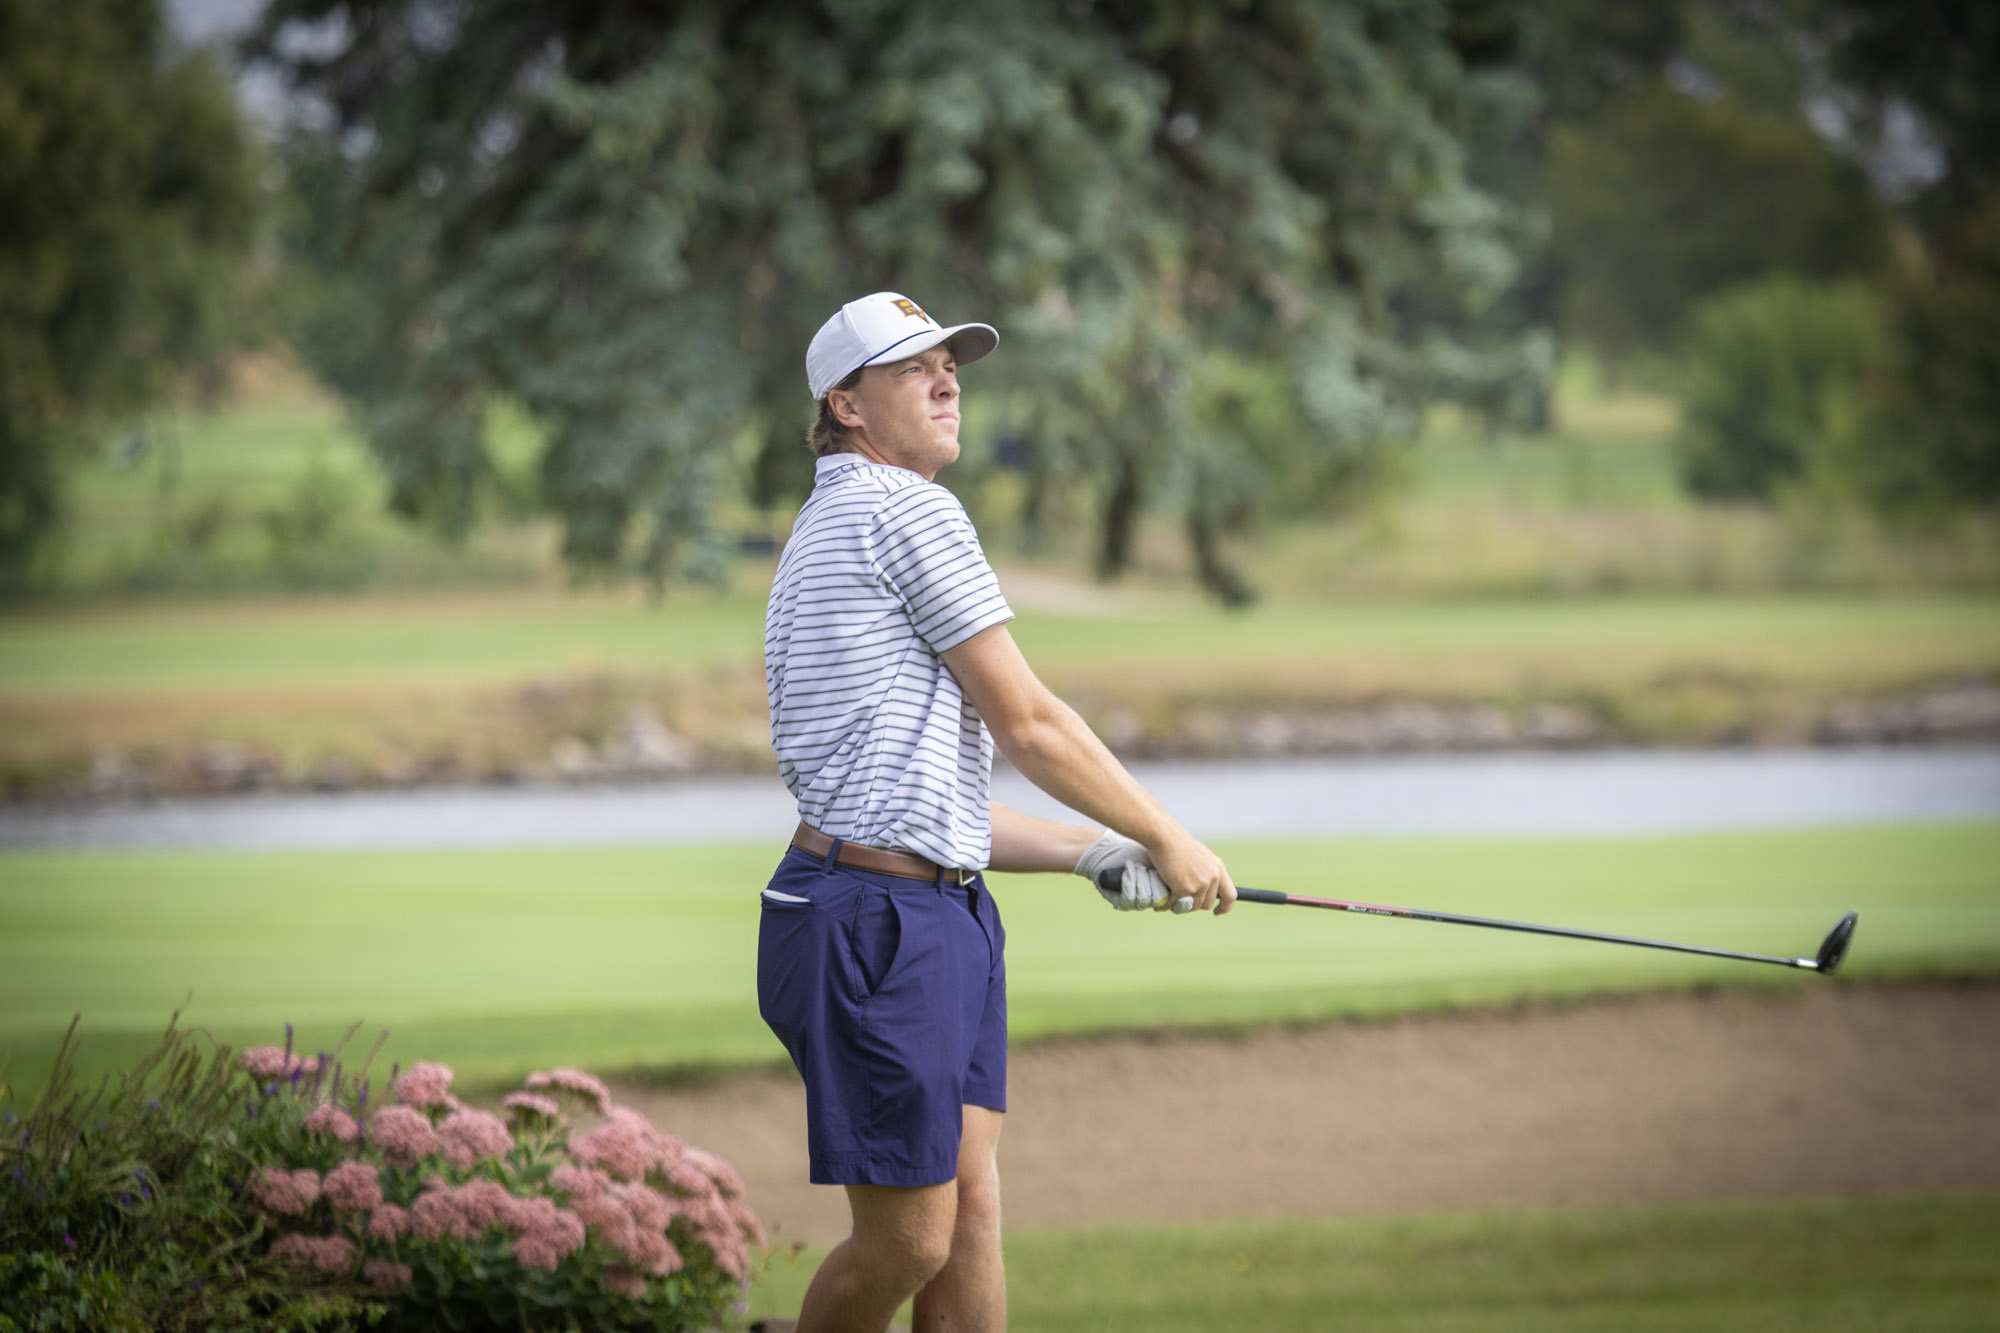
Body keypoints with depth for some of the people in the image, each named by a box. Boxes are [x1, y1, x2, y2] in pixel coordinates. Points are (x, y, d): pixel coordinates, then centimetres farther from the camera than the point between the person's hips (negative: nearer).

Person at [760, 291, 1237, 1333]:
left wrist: (1089, 854, 18)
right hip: (875, 924, -10)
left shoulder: (824, 537, 23)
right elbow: (1027, 725, -7)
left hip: (947, 916, 10)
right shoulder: (908, 511, -8)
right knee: (908, 1239, -6)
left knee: (969, 1209, 5)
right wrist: (1167, 839, 4)